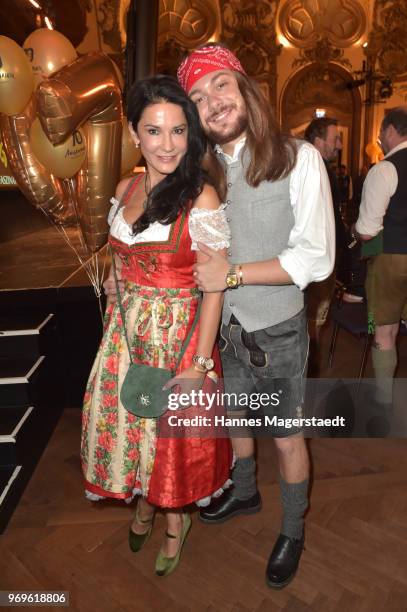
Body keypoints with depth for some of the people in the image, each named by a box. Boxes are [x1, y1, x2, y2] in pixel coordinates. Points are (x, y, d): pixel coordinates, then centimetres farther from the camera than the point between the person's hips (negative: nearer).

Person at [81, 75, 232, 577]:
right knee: (128, 422, 19)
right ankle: (145, 502, 50)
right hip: (126, 333, 6)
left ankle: (174, 519, 43)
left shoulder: (201, 198, -15)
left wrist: (199, 363, -17)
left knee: (174, 436, 12)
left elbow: (214, 287, -15)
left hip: (179, 335, -5)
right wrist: (118, 310, 10)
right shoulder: (125, 190, 3)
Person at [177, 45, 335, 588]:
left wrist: (234, 274, -24)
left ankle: (293, 533, 42)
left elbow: (317, 258, -18)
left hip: (278, 331, -4)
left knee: (287, 438, 13)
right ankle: (244, 493, 55)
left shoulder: (298, 158, -14)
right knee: (233, 416, 24)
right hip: (225, 327, 5)